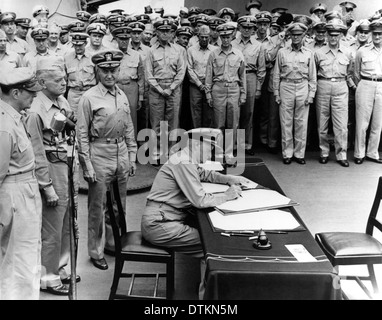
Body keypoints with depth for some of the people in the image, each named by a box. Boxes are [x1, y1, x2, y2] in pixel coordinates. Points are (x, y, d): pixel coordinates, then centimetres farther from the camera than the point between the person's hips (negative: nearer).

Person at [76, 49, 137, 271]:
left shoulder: (122, 96, 8)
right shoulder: (89, 98, -9)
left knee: (119, 205, 16)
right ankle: (96, 251, 19)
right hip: (100, 155, -5)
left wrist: (132, 157, 11)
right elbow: (82, 134, -9)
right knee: (98, 207, 4)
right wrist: (87, 165, -12)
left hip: (122, 155, 6)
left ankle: (113, 242, 35)